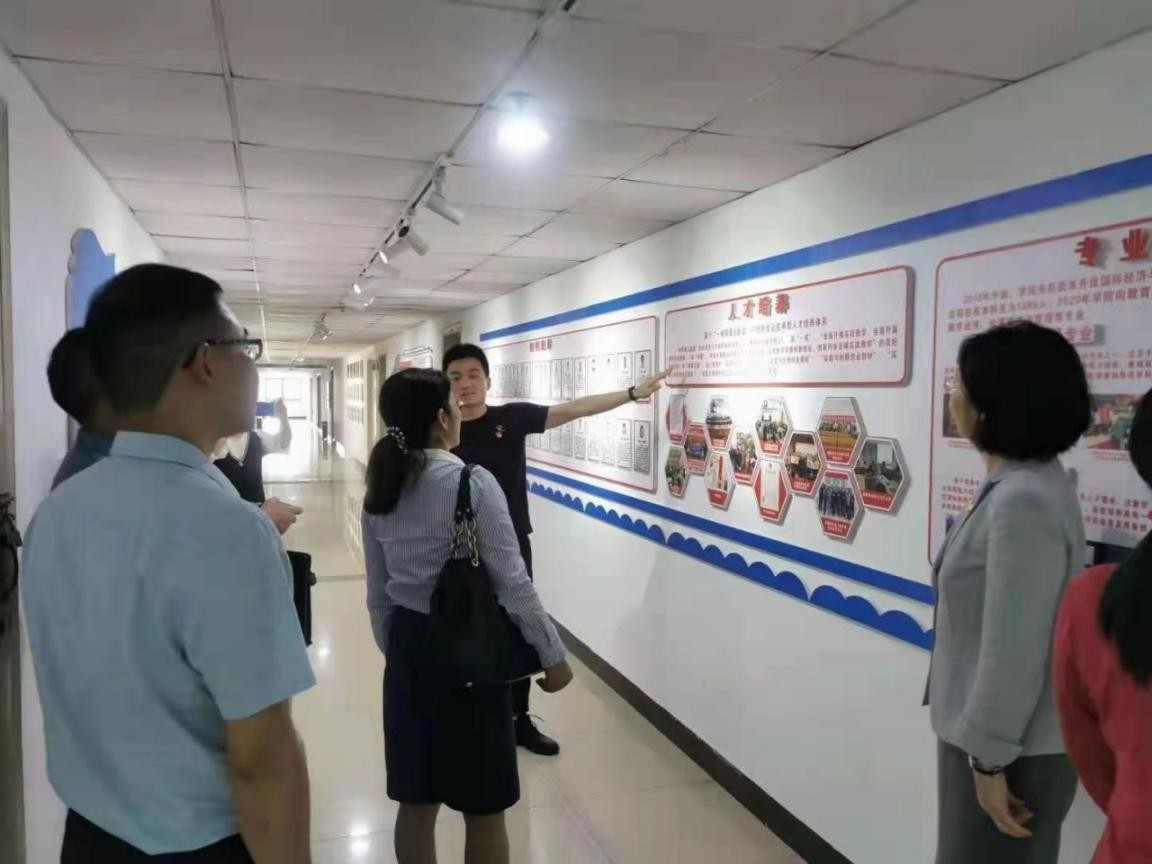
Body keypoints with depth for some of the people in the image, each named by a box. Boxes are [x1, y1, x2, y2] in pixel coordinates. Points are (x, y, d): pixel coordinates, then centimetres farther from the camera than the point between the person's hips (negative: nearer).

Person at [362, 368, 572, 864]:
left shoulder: (381, 490, 2)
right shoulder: (473, 483, -18)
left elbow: (379, 594, 9)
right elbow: (512, 585, -17)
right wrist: (553, 655, -7)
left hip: (409, 646, 7)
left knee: (416, 799, 19)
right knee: (483, 807, 11)